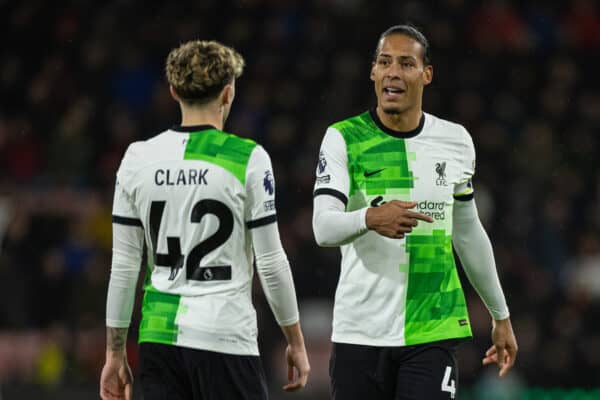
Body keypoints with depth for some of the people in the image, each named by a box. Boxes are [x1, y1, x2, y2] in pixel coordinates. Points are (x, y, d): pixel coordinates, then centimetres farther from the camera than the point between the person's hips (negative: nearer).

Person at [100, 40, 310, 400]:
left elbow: (123, 265, 6)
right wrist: (296, 341, 7)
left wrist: (115, 353, 13)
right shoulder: (248, 158, -7)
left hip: (158, 336, 4)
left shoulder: (138, 158, 4)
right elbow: (271, 262, -4)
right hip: (225, 340, -4)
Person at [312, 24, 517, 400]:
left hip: (432, 335, 1)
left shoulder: (456, 141, 8)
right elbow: (323, 228, -15)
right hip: (360, 334, -1)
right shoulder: (343, 139, -2)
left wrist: (500, 315, 26)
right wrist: (370, 218, -37)